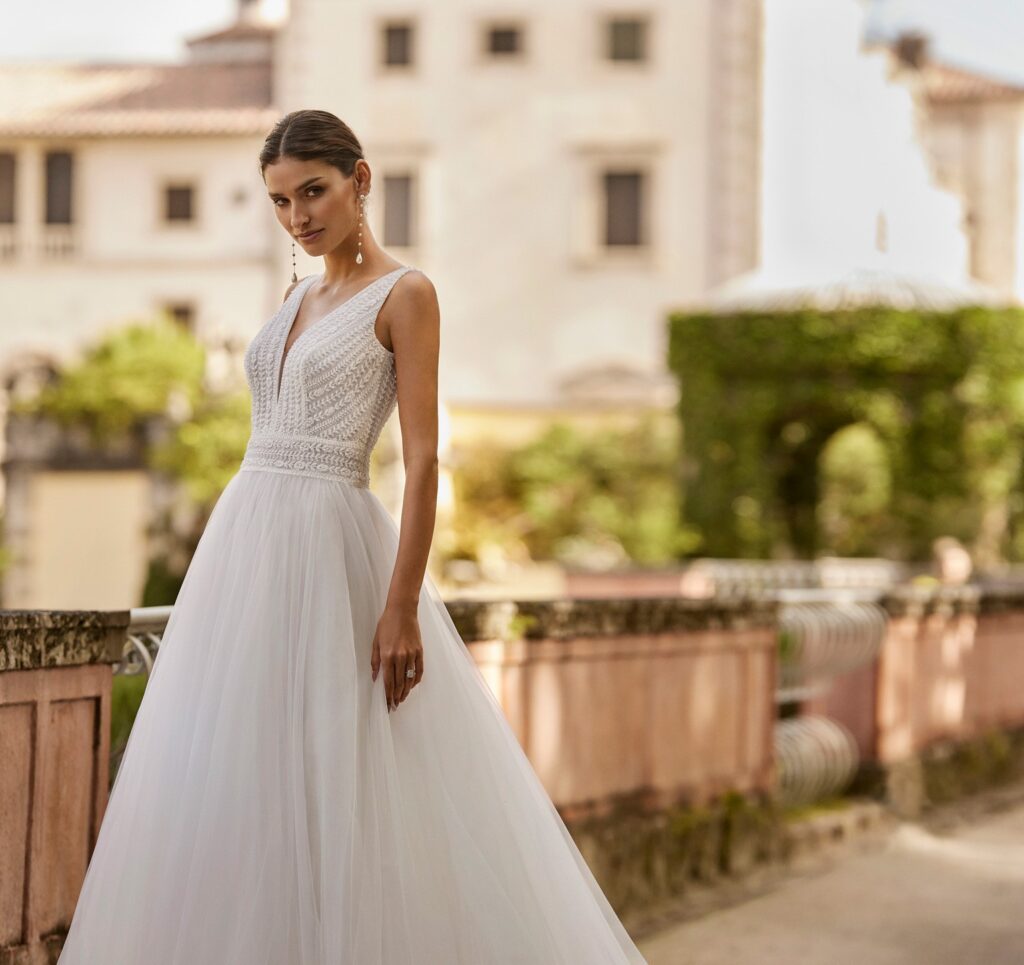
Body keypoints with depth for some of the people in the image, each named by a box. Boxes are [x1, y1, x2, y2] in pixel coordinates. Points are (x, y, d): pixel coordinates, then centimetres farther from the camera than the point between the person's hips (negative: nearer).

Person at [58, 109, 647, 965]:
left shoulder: (404, 294, -6)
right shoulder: (301, 297, 17)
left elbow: (423, 458, -12)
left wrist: (403, 607, -19)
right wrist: (242, 563, 17)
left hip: (330, 548, -8)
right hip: (246, 542, 8)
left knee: (338, 783, -6)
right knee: (228, 784, 6)